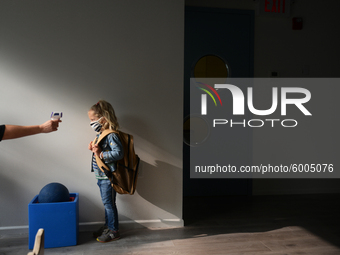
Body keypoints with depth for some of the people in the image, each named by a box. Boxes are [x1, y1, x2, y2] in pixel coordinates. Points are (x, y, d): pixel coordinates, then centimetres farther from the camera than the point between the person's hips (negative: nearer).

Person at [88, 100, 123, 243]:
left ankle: (114, 231, 16)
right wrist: (93, 149, 3)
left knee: (109, 204, 2)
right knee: (106, 203, 20)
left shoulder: (111, 135, -20)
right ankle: (108, 226, 34)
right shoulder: (100, 134, 10)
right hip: (100, 176, 9)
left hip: (108, 176, -9)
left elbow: (118, 153, -28)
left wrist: (101, 154, -27)